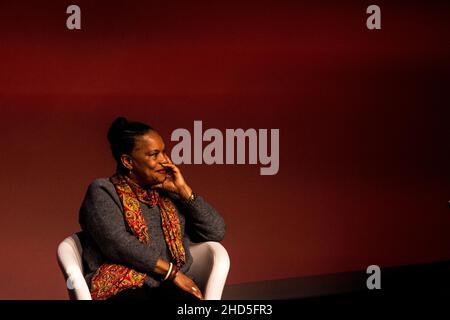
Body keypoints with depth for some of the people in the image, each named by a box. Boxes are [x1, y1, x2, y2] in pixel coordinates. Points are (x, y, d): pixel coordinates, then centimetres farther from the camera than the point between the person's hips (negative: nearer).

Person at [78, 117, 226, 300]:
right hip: (123, 287, -4)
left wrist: (184, 190, 11)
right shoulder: (102, 192, 8)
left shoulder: (168, 195, 23)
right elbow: (117, 243, -8)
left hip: (170, 288, 4)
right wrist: (172, 272, -10)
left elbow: (216, 232, 18)